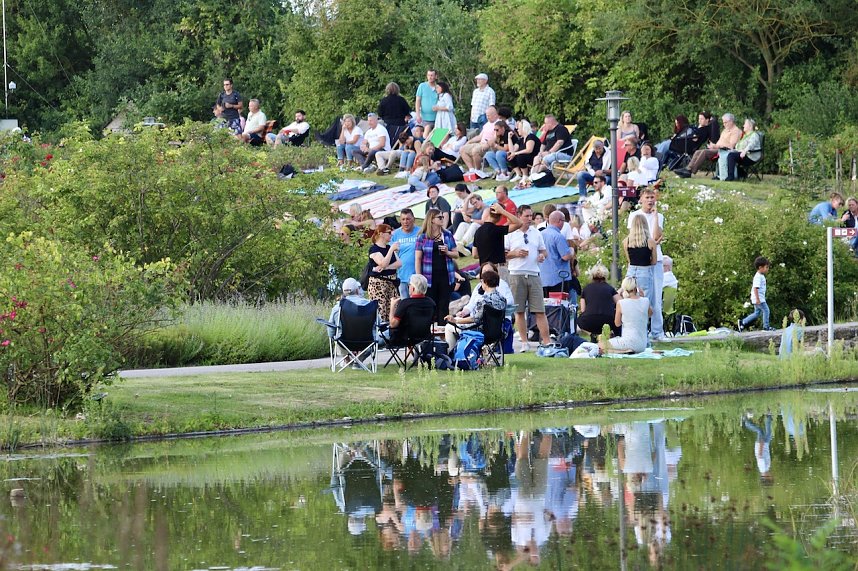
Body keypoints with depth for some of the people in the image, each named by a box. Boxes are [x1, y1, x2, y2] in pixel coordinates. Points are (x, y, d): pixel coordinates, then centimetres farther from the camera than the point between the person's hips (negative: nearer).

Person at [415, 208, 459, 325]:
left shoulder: (447, 235, 8)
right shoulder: (422, 237, -1)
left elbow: (456, 254, 13)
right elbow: (417, 259, -1)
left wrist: (447, 252, -10)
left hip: (446, 276, 2)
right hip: (430, 277, -2)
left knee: (444, 306, 4)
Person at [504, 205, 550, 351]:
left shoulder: (536, 233, 14)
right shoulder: (510, 234, 3)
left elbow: (543, 250, 22)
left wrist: (542, 256, 0)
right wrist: (515, 253, -12)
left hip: (534, 275, 2)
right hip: (517, 275, -2)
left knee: (540, 311, -4)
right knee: (519, 311, 2)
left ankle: (546, 341, -4)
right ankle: (524, 342, 8)